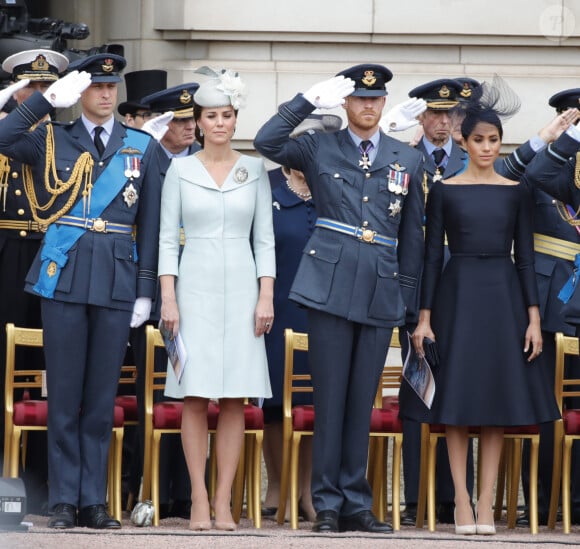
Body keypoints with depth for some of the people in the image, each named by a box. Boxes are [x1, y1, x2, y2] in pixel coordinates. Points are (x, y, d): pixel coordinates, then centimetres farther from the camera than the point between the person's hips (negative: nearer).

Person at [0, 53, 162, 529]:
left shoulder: (142, 147, 10)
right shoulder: (52, 141, 8)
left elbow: (149, 222, 8)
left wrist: (145, 290, 3)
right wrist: (49, 99, -13)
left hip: (117, 282, 1)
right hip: (64, 279, -1)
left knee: (102, 396, 4)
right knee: (64, 394, 0)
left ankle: (93, 501, 9)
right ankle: (64, 501, 5)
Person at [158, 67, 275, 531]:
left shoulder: (254, 170, 7)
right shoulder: (181, 170, 5)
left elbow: (265, 238, 7)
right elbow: (168, 237, 4)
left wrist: (266, 296, -2)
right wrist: (167, 297, -5)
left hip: (241, 287, 1)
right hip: (195, 285, -1)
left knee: (235, 399, -2)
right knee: (195, 397, -4)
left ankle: (224, 501, 2)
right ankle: (199, 501, 0)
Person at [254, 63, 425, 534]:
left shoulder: (408, 160, 13)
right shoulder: (319, 149, 7)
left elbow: (412, 234, 15)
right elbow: (267, 142, -10)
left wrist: (408, 296, 12)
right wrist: (310, 100, -10)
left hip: (381, 292, 2)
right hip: (331, 285, -2)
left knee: (362, 401, 6)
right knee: (330, 398, -2)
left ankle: (356, 504, 11)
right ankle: (328, 505, 3)